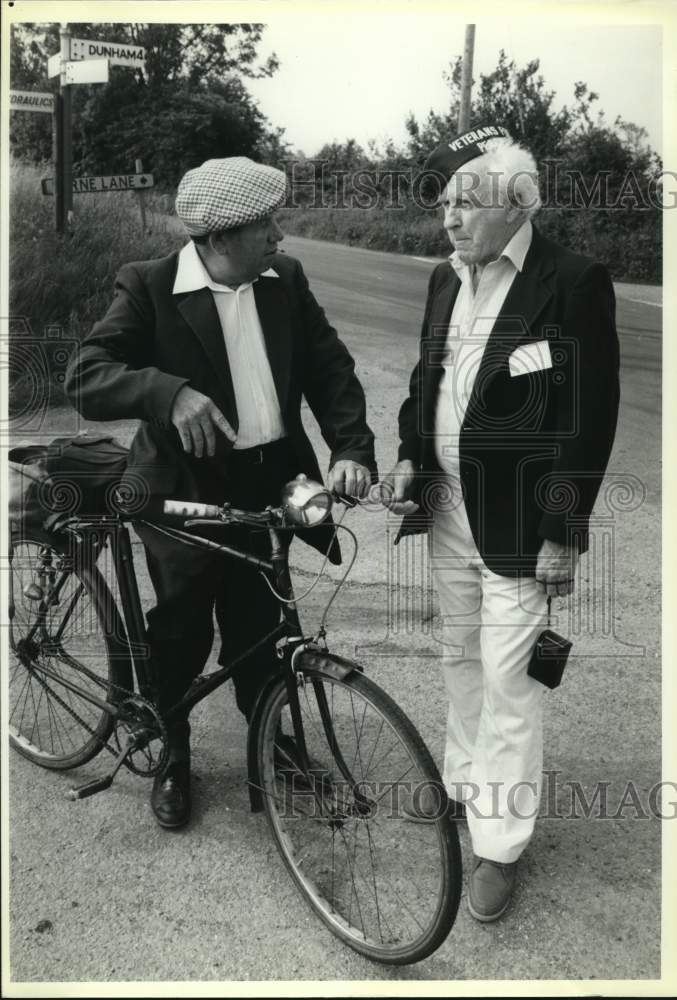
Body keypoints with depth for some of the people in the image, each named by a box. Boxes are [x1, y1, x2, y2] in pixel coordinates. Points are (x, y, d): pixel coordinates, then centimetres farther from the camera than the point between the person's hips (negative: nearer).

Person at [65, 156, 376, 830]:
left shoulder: (285, 279, 0)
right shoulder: (149, 287, -13)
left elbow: (330, 367, 0)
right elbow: (85, 377, -20)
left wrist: (352, 447, -16)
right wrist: (170, 393, -38)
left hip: (268, 482, 4)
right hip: (186, 489, -3)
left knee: (256, 623, 15)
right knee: (182, 631, 11)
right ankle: (172, 756, 34)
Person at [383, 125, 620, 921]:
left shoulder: (573, 283, -13)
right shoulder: (446, 280, 8)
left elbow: (590, 417, -14)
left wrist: (564, 533, -14)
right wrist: (409, 459, 2)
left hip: (517, 518, -6)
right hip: (447, 505, 7)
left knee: (506, 678, 0)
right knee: (460, 658, 19)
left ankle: (498, 845, 15)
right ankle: (466, 781, 40)